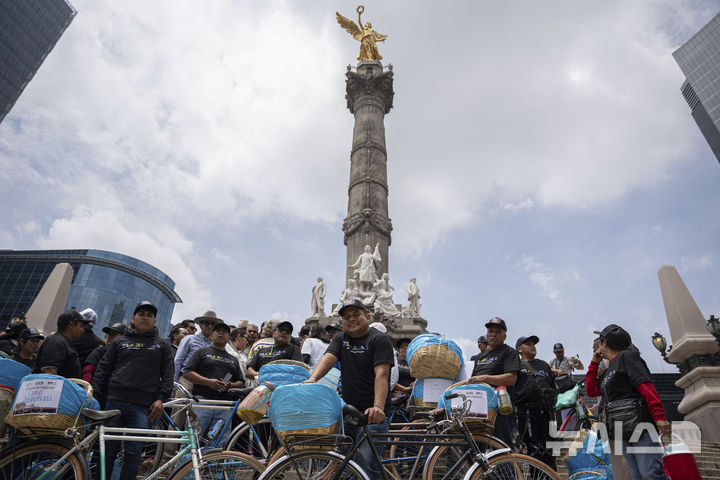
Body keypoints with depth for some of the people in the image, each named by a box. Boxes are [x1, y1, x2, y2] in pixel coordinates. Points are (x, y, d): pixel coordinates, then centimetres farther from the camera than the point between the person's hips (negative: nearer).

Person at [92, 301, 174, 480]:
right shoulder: (120, 341, 17)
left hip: (143, 407, -1)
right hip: (115, 401, 1)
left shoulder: (163, 345, 15)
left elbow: (168, 375, 9)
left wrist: (161, 398, -3)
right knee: (108, 450, 5)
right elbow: (103, 370, 13)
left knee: (133, 454, -2)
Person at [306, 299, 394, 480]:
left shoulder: (379, 339, -4)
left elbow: (381, 374, -16)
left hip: (372, 415, -5)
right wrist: (312, 379, -25)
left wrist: (378, 407, -30)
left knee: (365, 465, -13)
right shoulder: (340, 339, 13)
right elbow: (328, 358, -5)